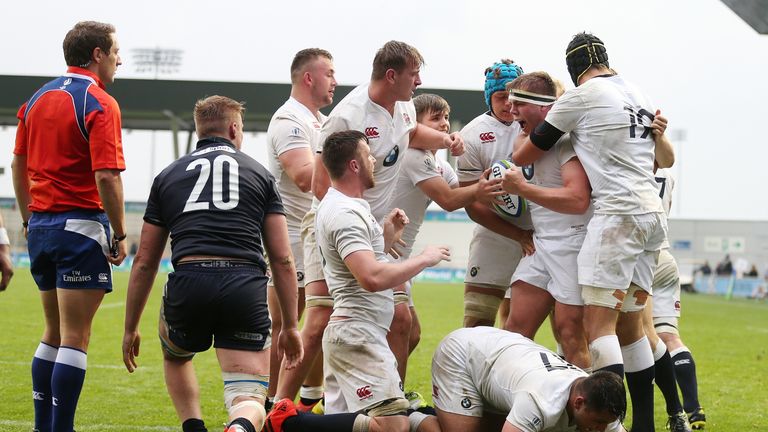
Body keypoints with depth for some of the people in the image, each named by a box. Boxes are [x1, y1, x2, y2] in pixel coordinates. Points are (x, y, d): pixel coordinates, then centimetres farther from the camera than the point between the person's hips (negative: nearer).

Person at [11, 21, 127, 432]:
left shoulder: (38, 98, 12)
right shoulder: (99, 104, -12)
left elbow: (18, 164, 17)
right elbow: (106, 176, -19)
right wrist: (119, 235, -11)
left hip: (41, 226, 8)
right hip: (81, 225, -8)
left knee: (54, 334, 17)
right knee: (75, 339, -5)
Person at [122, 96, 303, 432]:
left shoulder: (168, 176, 20)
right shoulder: (259, 174, 18)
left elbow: (144, 262, 20)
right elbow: (283, 260, 12)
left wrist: (130, 328, 28)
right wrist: (290, 326, 18)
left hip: (188, 282, 1)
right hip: (246, 287, -1)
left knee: (175, 355, 35)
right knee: (250, 401, 5)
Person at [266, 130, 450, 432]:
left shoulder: (342, 205, 16)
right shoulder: (345, 213, -16)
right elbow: (373, 278, -27)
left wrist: (388, 236, 10)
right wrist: (424, 259, -15)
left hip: (346, 332, 11)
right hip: (358, 332, -11)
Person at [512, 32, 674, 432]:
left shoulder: (582, 96, -4)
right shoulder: (639, 96, 17)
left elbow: (524, 156, 4)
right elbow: (666, 160, 32)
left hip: (619, 213, -8)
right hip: (654, 215, 8)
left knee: (598, 324, -11)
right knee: (629, 324, 13)